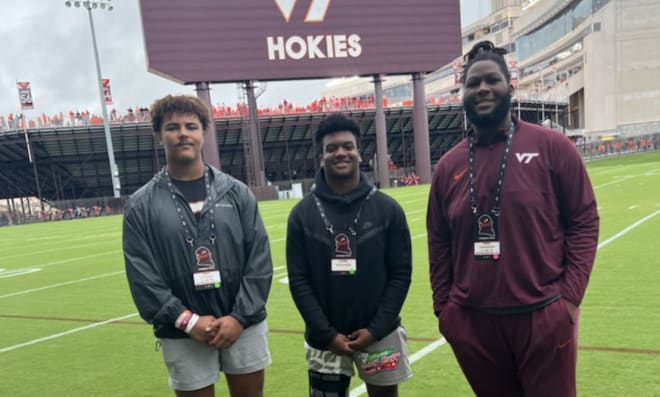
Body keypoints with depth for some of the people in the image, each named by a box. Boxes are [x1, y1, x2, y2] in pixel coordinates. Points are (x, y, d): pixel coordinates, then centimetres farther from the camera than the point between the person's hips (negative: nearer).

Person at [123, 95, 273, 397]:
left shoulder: (236, 192, 0)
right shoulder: (141, 205, -2)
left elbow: (260, 260, -2)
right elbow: (142, 277, -6)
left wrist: (239, 316, -10)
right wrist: (188, 320, -12)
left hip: (244, 325, 2)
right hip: (183, 335, -1)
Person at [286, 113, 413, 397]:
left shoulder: (387, 209, -3)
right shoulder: (302, 214, -4)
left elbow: (401, 273, -3)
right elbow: (299, 281, -5)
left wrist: (376, 328, -10)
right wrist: (327, 333, -10)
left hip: (379, 333, 1)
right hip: (326, 338, 0)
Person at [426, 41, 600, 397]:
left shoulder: (551, 146, -4)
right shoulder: (448, 166, 3)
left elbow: (584, 221, -2)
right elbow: (439, 244, 8)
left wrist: (570, 297, -7)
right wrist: (443, 309, 8)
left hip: (544, 318, -2)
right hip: (472, 323, 3)